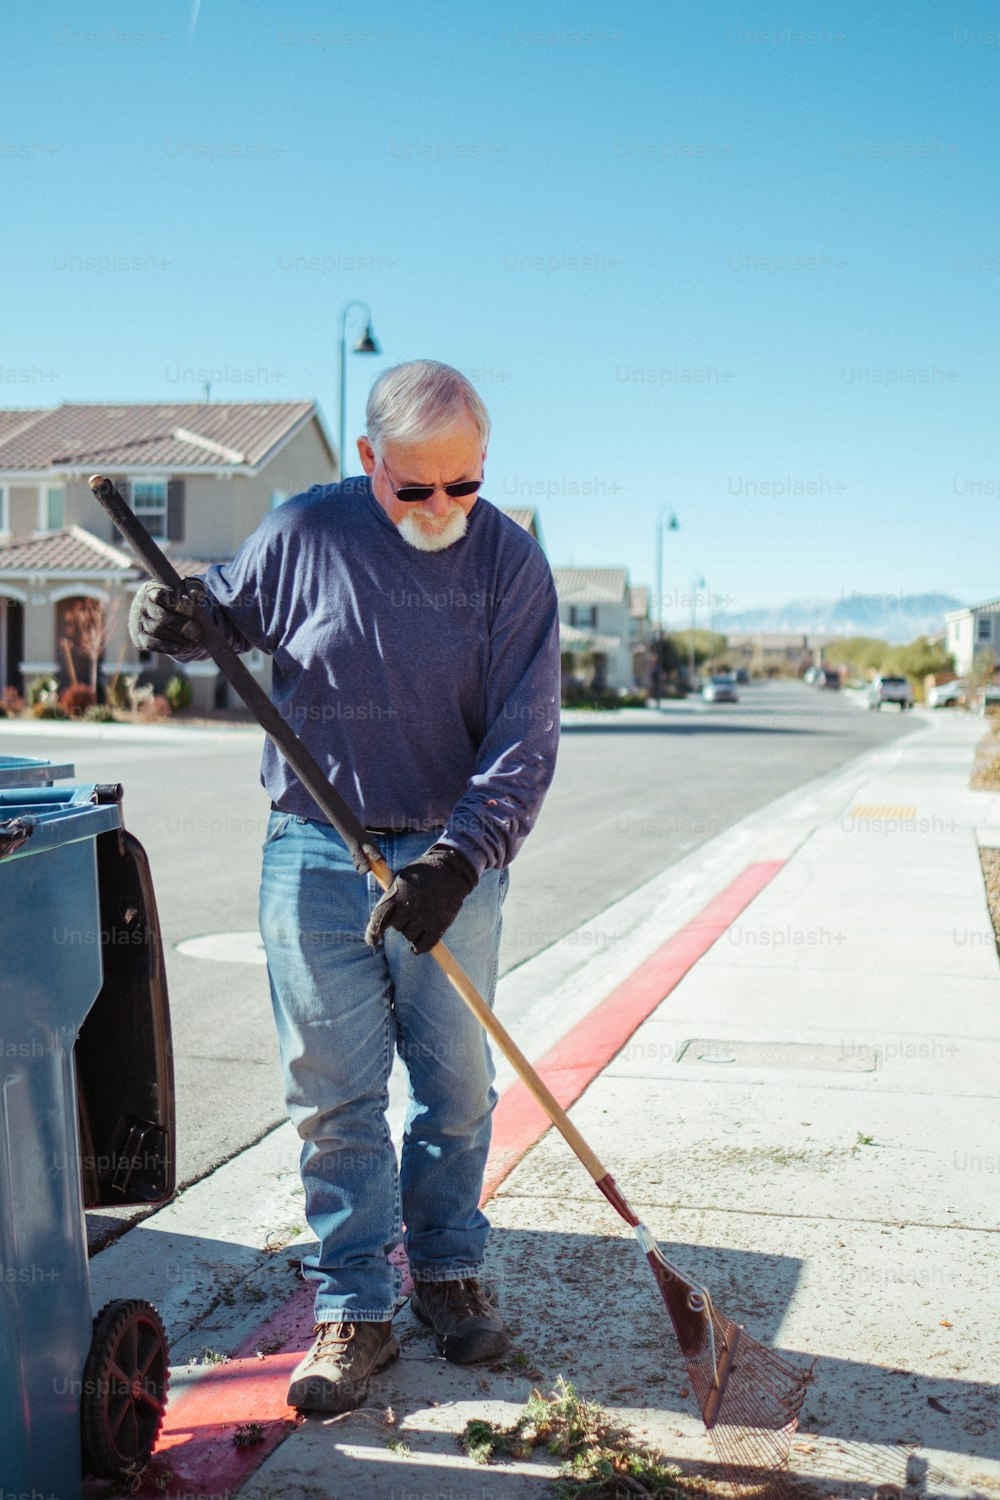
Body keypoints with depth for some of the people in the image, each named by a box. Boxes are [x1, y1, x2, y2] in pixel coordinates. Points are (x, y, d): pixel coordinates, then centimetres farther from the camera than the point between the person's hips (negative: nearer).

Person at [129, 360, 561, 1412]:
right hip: (316, 854, 0)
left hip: (452, 861, 0)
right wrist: (175, 621, -11)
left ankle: (448, 1270, 32)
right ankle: (352, 1307, 18)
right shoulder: (302, 532, -3)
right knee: (333, 1096, 4)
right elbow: (226, 613, 13)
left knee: (456, 1087, 11)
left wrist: (458, 857, -21)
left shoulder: (509, 562, -4)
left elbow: (524, 737, -9)